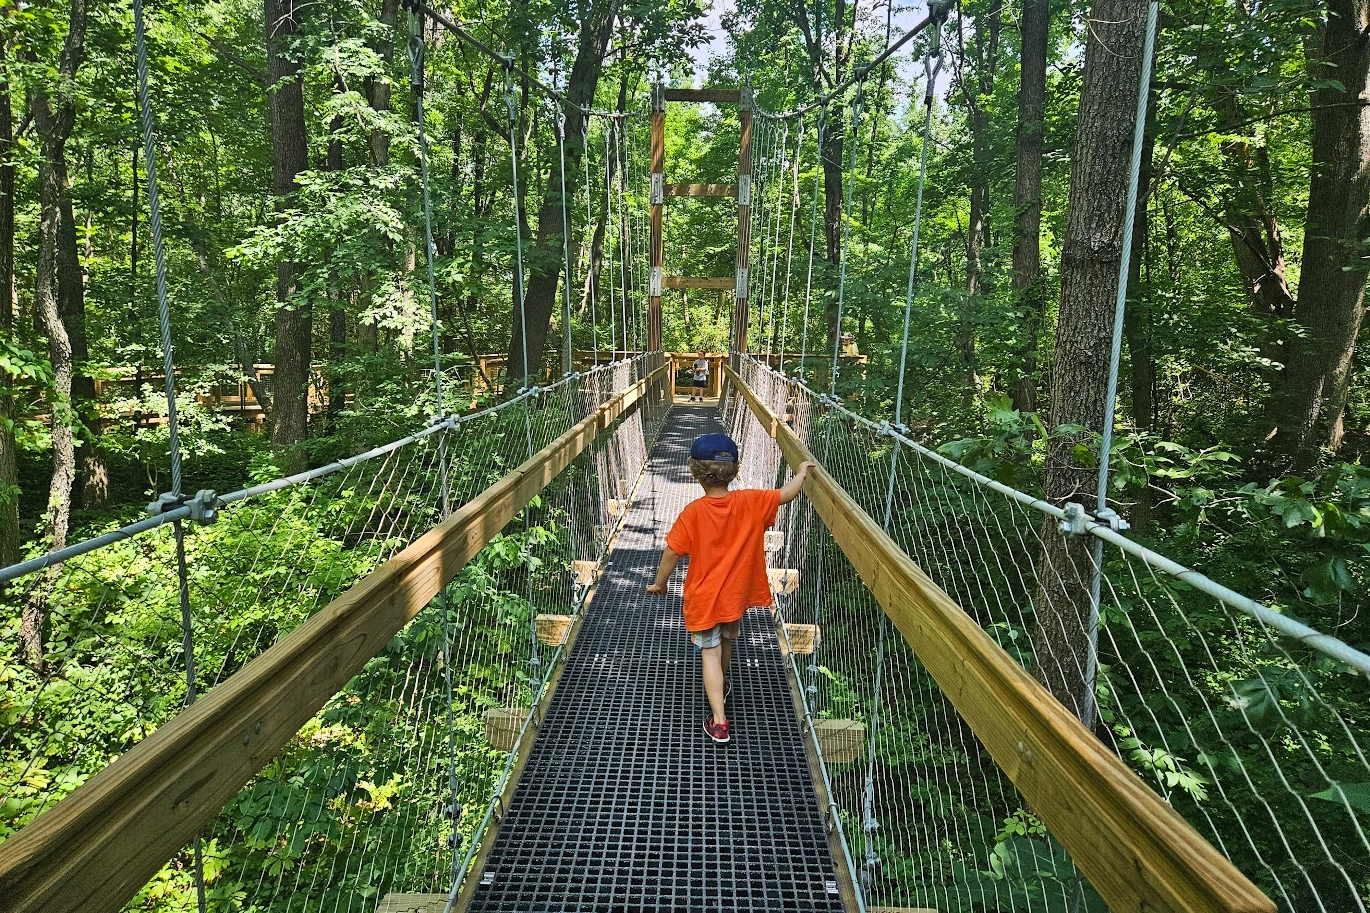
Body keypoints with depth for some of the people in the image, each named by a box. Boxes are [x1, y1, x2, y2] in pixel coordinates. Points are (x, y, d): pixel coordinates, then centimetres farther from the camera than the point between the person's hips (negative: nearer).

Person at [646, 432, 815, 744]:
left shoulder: (693, 512, -20)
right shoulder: (750, 502, -14)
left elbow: (672, 551, -16)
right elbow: (786, 494, -6)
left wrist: (660, 582, -1)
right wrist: (802, 472, 12)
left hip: (703, 597, -4)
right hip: (736, 594, 4)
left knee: (710, 652, 4)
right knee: (726, 641, 27)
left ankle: (719, 721, -3)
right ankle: (720, 686, 53)